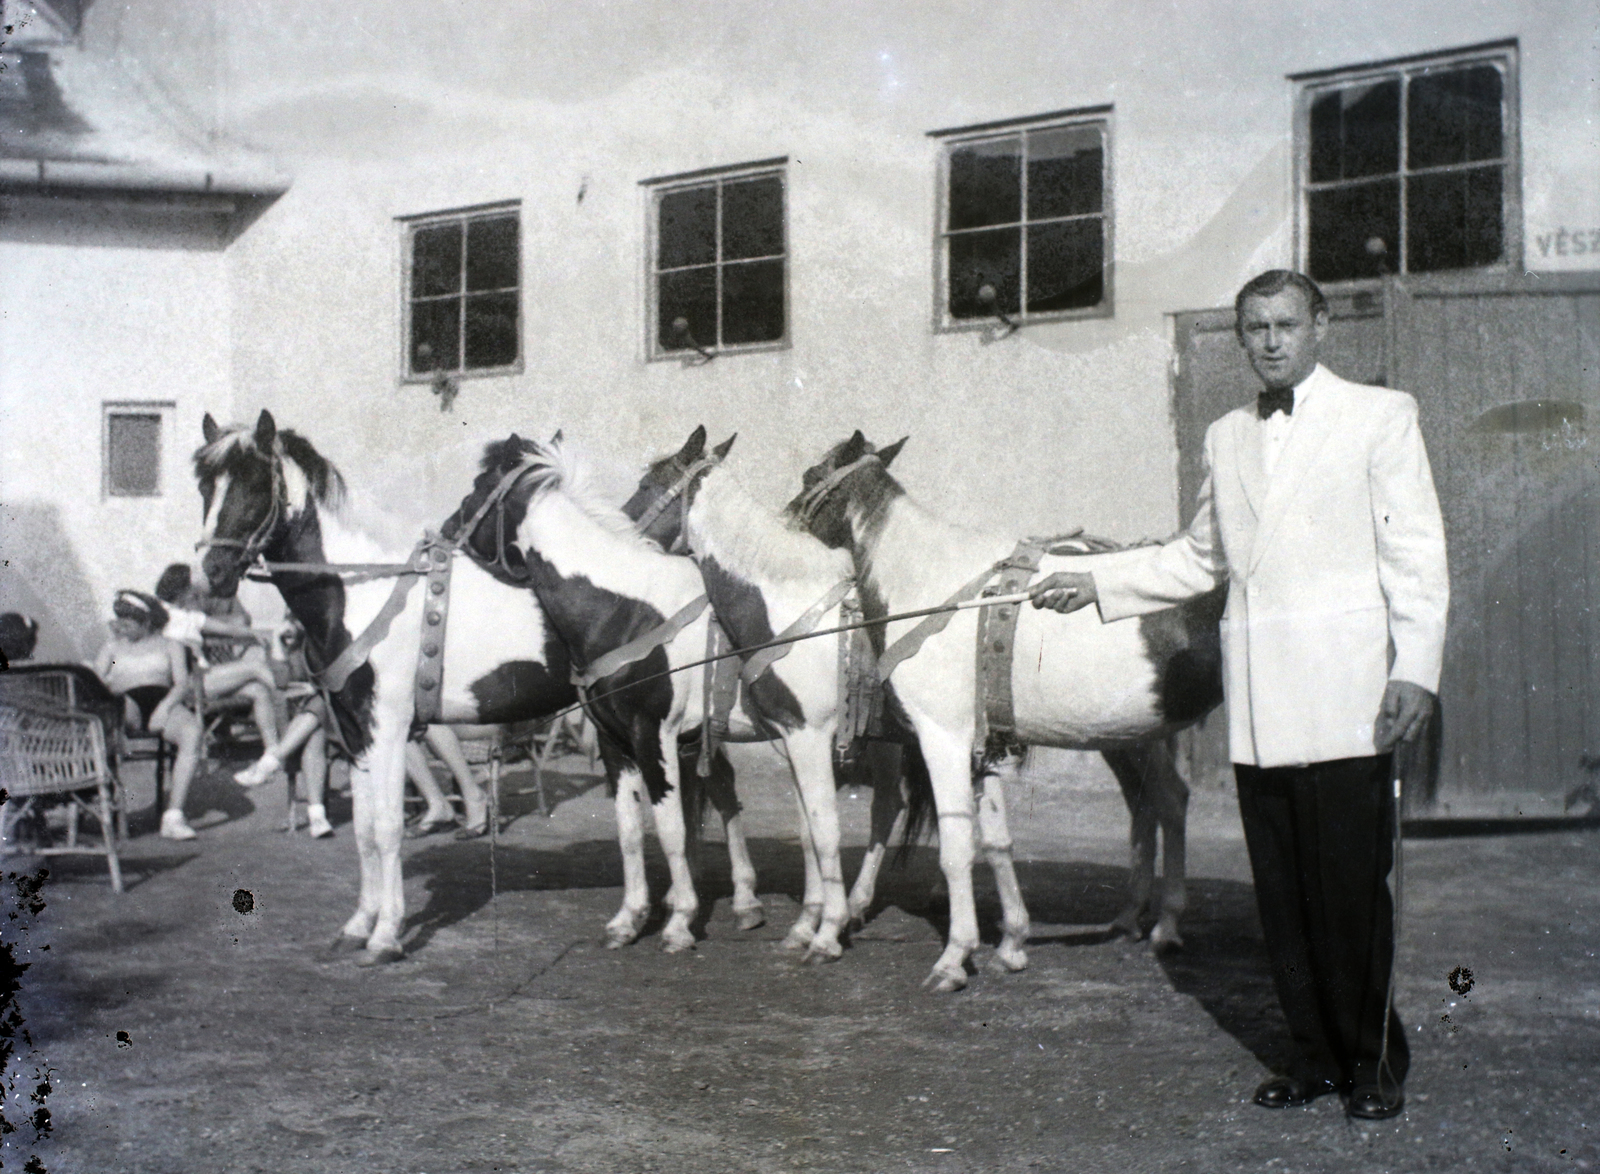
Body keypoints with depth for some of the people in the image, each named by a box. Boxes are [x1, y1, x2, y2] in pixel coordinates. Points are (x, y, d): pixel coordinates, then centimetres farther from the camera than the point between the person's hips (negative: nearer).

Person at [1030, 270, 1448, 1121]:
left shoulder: (1380, 415, 3)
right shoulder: (1226, 438, 17)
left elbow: (1416, 553, -1)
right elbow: (1199, 558, 25)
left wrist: (1415, 669, -11)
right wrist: (1099, 584, 17)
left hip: (1343, 700, -5)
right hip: (1256, 707, 5)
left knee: (1351, 885, -3)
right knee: (1282, 892, 8)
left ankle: (1375, 1063, 13)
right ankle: (1315, 1054, 21)